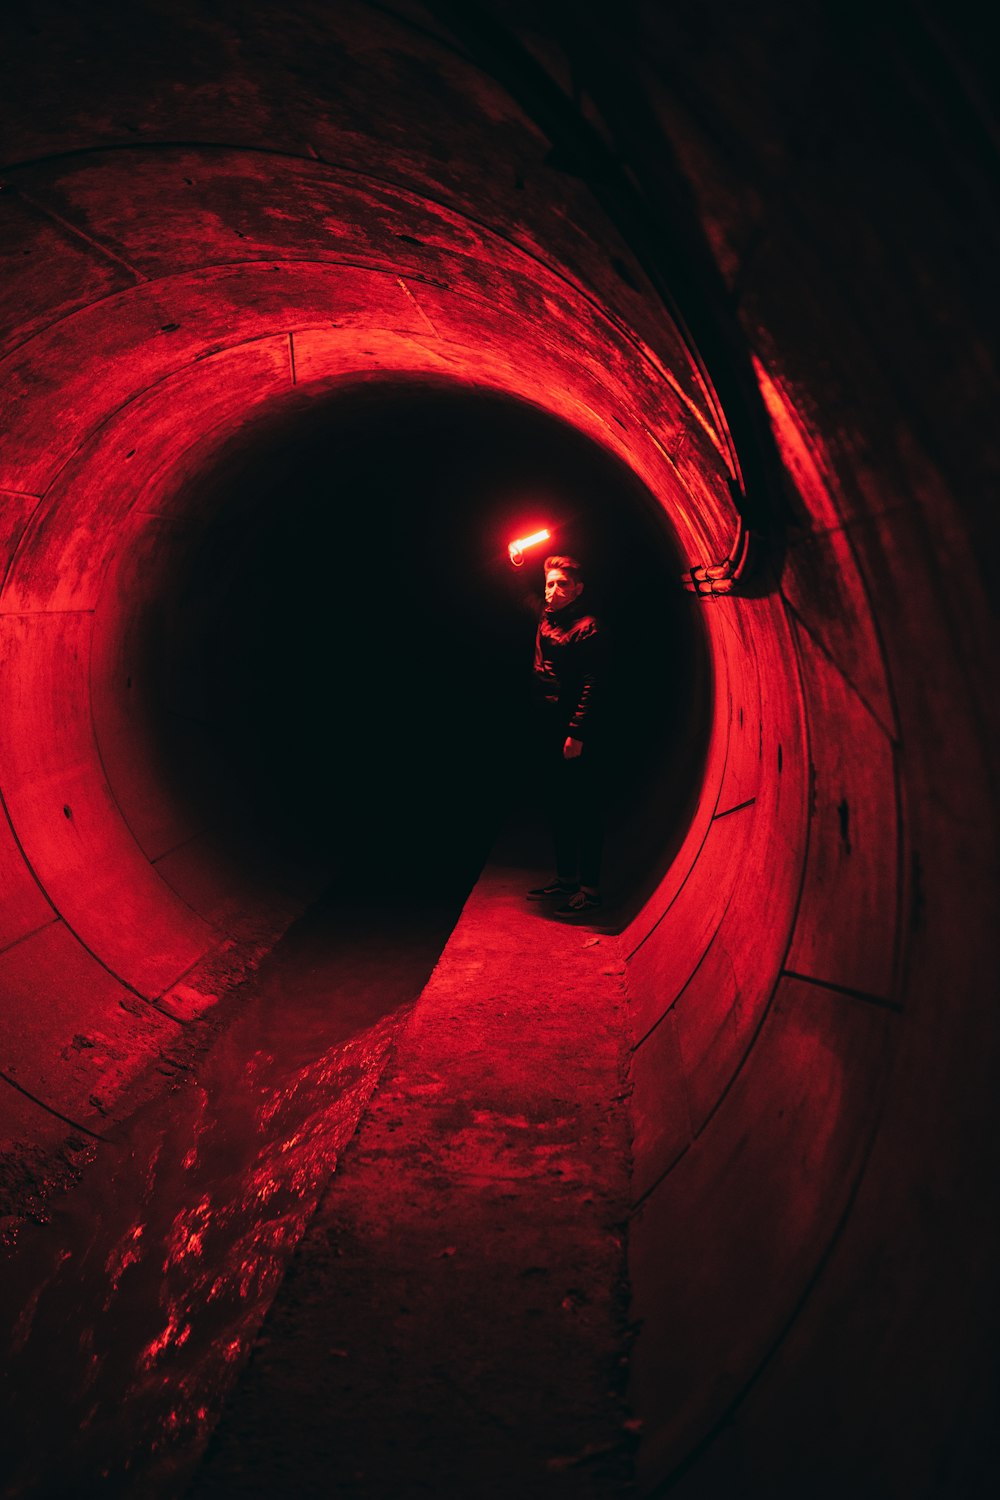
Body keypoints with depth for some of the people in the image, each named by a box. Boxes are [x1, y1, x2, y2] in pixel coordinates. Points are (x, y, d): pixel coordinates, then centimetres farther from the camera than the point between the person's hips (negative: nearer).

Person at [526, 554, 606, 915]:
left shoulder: (588, 627, -13)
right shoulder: (545, 621, 11)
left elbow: (592, 685, -18)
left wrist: (577, 733, -21)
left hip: (579, 733, -9)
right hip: (551, 728, 9)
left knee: (584, 808, -4)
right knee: (558, 805, 15)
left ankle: (590, 887, 4)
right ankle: (565, 877, 28)